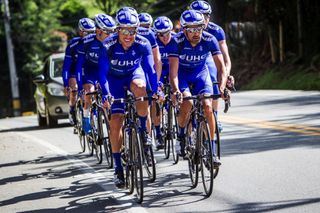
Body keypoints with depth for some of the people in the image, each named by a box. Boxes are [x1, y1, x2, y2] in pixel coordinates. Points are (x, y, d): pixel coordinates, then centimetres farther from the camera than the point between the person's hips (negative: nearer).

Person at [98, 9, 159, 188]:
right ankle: (118, 167, -2)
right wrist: (106, 96, -35)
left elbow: (150, 68, -23)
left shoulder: (143, 44, -25)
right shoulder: (109, 45, -27)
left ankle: (144, 130, -16)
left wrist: (156, 90, -37)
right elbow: (103, 73, -23)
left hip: (134, 73, 0)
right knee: (116, 120, -11)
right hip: (115, 78, 0)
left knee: (140, 87, -37)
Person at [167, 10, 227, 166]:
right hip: (181, 73, -2)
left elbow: (221, 66, -27)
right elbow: (173, 71, -34)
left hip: (201, 73, 2)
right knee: (187, 102, -29)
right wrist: (175, 91, -52)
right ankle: (181, 137, -3)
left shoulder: (209, 40, -23)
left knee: (207, 107, -17)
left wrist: (222, 87, -44)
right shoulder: (177, 41, -28)